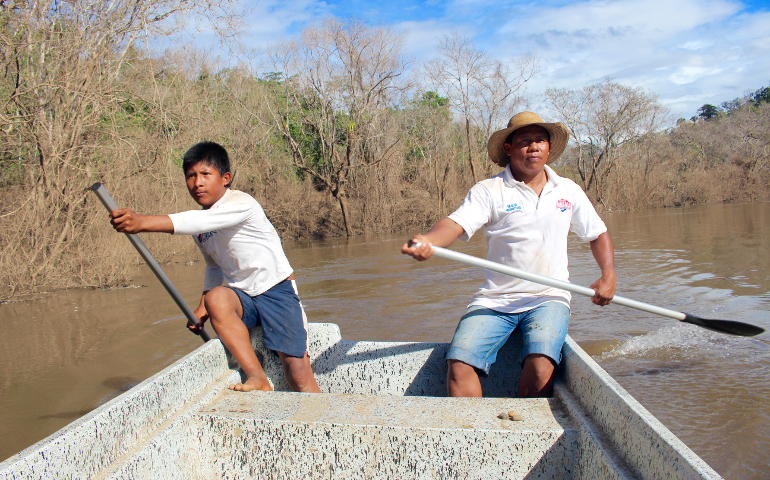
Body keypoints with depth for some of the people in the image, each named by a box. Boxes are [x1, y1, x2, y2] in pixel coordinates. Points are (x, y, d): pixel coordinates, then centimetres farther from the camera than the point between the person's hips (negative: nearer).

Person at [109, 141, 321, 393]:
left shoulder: (241, 203, -18)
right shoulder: (200, 228, 6)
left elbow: (200, 221, -37)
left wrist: (142, 222, -47)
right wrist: (202, 306, 5)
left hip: (277, 290, -5)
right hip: (243, 296, 6)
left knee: (297, 372, -16)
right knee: (216, 298, -30)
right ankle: (257, 379, -27)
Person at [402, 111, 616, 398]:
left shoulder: (569, 191, 12)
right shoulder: (489, 191, 0)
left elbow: (598, 234, 23)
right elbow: (457, 223, -16)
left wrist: (608, 276, 6)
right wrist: (428, 241, -38)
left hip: (548, 299, 1)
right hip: (494, 300, -1)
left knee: (540, 365, -27)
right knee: (459, 364, -21)